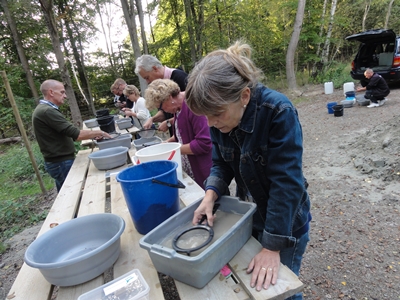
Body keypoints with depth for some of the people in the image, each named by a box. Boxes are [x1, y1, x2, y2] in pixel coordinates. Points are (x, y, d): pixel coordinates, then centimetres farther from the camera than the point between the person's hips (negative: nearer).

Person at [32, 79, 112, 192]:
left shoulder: (44, 110, 13)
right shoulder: (47, 111, -20)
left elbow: (67, 133, 15)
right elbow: (75, 134, -24)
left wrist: (92, 135, 7)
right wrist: (98, 132, -12)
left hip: (59, 161, 10)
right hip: (61, 163, -10)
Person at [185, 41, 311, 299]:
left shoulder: (279, 113, -30)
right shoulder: (221, 117, -12)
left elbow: (286, 183, -29)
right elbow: (222, 163, -2)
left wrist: (273, 247, -24)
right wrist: (211, 194, -20)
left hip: (284, 222, -5)